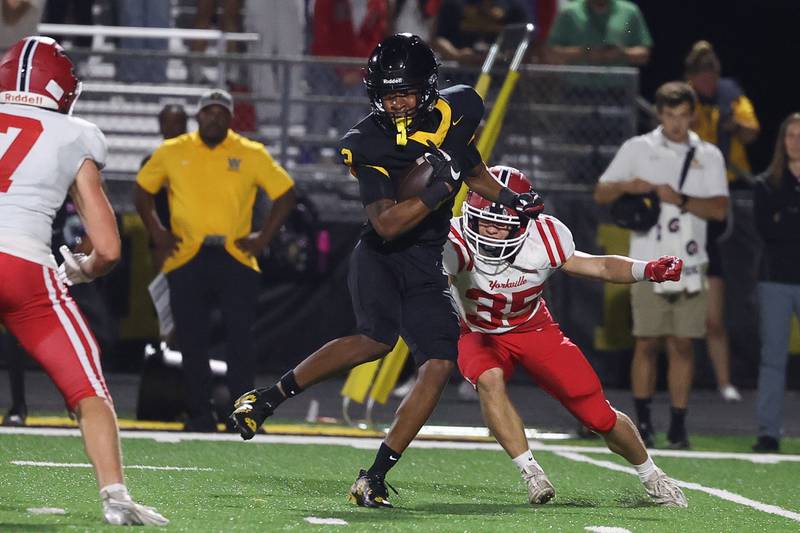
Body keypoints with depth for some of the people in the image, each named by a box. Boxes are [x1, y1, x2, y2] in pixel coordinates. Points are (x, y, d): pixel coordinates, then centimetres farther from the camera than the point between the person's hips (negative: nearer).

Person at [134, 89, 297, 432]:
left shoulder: (252, 155, 6)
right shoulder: (172, 152, 9)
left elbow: (285, 195, 10)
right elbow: (142, 192, 19)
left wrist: (263, 238, 1)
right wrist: (157, 234, 8)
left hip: (236, 258, -1)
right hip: (186, 259, 1)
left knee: (240, 338, -5)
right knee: (191, 341, 1)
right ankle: (200, 414, 8)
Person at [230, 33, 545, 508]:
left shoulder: (456, 110, -1)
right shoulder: (367, 144, -12)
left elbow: (472, 170, 21)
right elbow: (387, 225, -20)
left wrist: (508, 198, 10)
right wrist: (440, 189, -27)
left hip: (426, 267, 4)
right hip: (381, 256, -4)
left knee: (440, 364, -10)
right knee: (378, 340, -24)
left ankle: (375, 478, -9)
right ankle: (266, 398, -13)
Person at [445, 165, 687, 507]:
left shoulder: (542, 240, -23)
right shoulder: (457, 244, -31)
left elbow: (600, 267, -11)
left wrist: (647, 270, -26)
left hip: (535, 331, 1)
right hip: (480, 335, -1)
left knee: (600, 416, -2)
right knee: (489, 379, -37)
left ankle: (651, 477, 25)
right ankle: (530, 473, -26)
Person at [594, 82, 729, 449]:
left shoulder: (708, 155, 10)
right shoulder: (638, 149, 8)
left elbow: (719, 208, 0)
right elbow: (601, 194, 8)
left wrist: (680, 199, -14)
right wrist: (626, 186, -13)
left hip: (689, 263, 1)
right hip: (648, 263, -1)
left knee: (683, 344, 0)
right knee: (647, 342, -4)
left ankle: (678, 427, 4)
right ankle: (642, 423, 4)